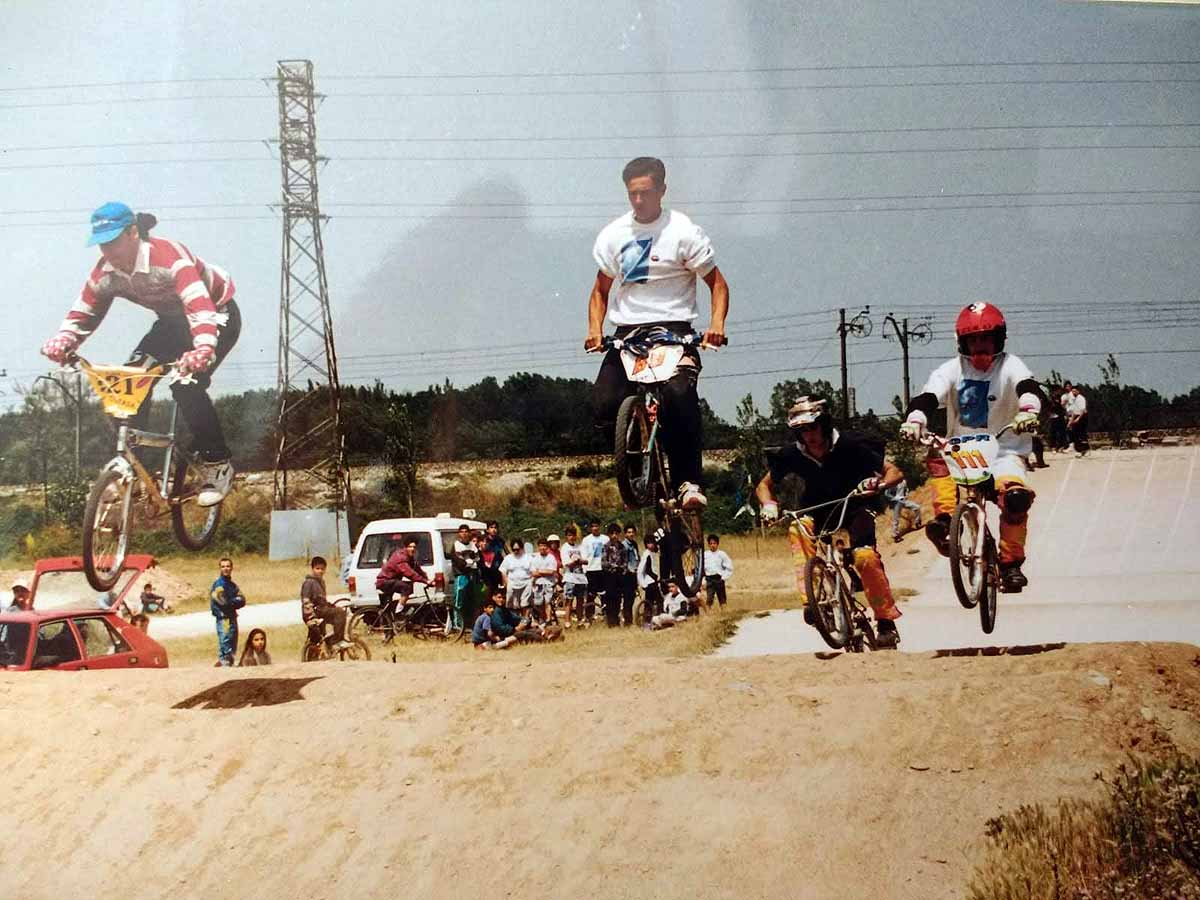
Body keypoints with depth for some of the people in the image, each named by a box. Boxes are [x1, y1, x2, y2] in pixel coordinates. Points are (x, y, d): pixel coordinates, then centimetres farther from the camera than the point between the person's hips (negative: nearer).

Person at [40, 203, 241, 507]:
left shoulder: (168, 256, -36)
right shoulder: (106, 271, -14)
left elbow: (199, 305, -48)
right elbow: (82, 313, -8)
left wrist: (203, 349, -65)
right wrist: (62, 342, -30)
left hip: (217, 314, -7)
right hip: (173, 321, 7)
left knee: (187, 383, -27)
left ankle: (218, 465, -12)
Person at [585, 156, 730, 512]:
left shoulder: (683, 232, -1)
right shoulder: (613, 235, 10)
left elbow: (717, 283, 1)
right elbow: (601, 290, 19)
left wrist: (716, 324, -16)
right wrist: (595, 329, 2)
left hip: (674, 331, -4)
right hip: (627, 333, 4)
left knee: (680, 396, -31)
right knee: (604, 404, -18)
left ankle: (688, 482, -22)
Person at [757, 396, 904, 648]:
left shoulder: (850, 445, -23)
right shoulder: (793, 454, -15)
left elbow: (895, 473, -20)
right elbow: (764, 485, -1)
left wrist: (878, 484, -42)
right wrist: (769, 505, -23)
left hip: (856, 507, -3)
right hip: (820, 511, 3)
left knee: (865, 556, -27)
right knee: (799, 527, -30)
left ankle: (886, 620, -13)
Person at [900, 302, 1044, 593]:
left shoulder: (1009, 366, -4)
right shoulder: (952, 369, 0)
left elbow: (1028, 387, -25)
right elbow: (928, 397, -16)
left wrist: (1028, 411, -49)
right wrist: (914, 420, -38)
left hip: (1004, 451, -2)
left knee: (1015, 496, -27)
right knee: (937, 457, -30)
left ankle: (1011, 563, -10)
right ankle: (945, 517, -27)